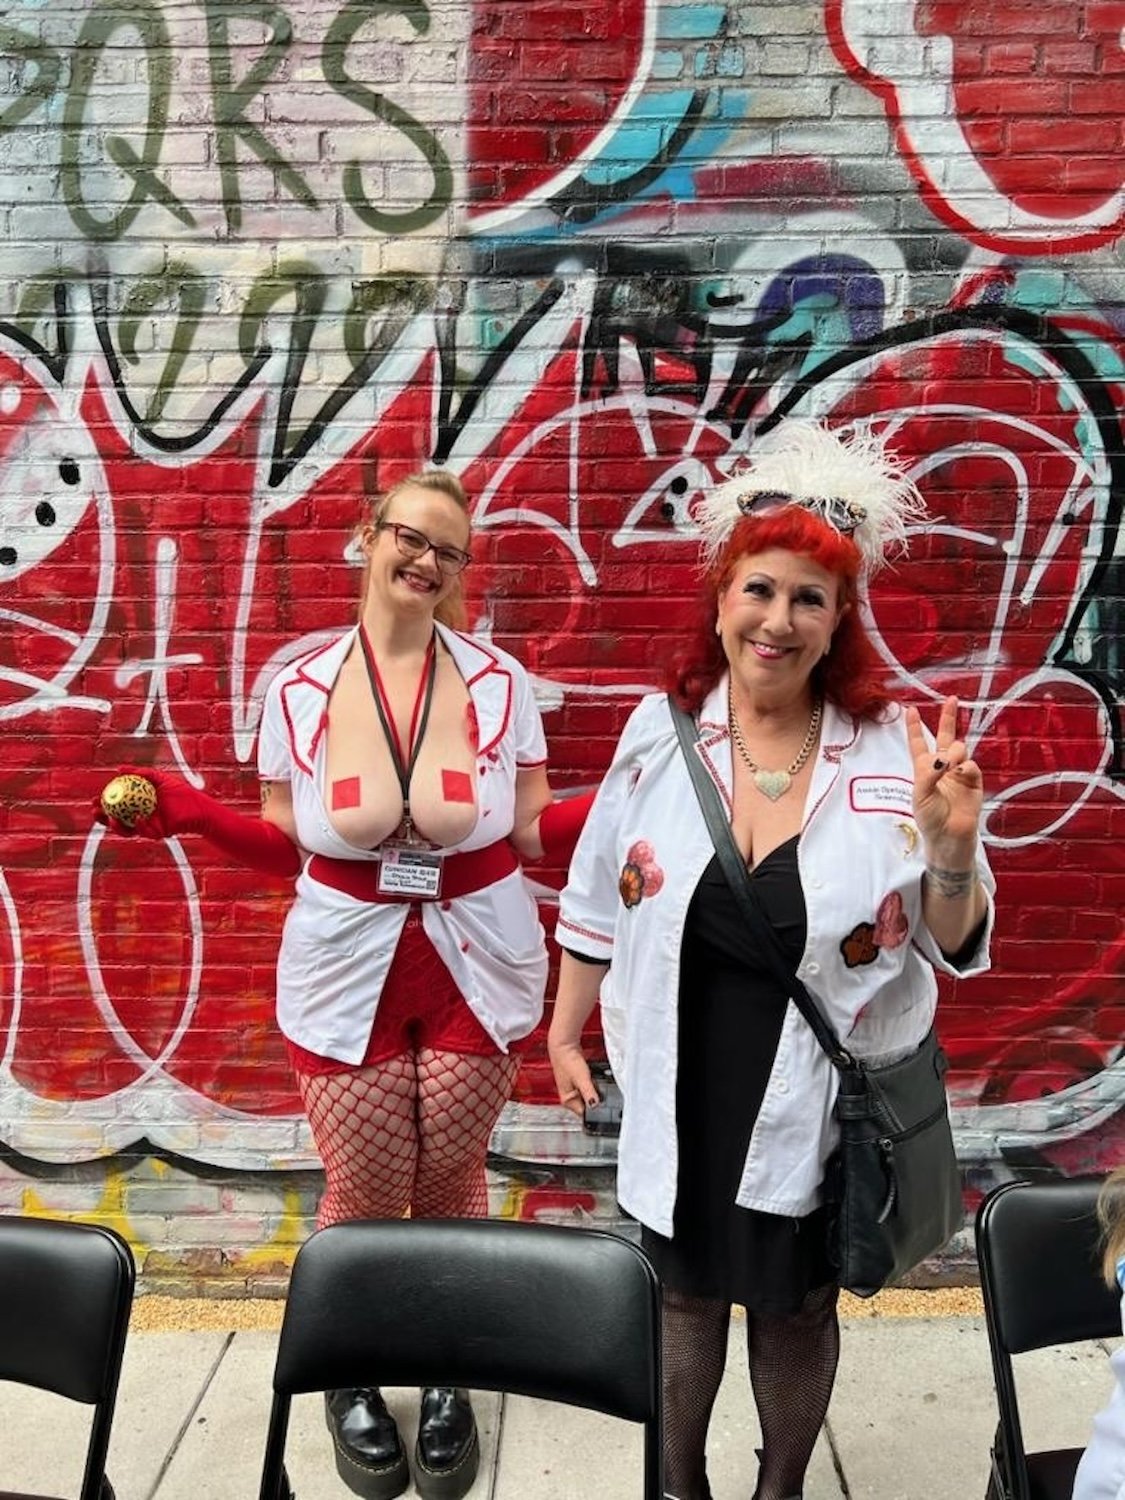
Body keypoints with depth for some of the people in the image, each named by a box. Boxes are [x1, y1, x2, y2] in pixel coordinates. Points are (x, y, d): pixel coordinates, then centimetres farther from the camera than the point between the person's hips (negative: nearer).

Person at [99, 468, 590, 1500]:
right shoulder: (299, 691, -6)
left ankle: (448, 1378, 41)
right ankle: (352, 1380, 41)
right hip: (349, 973, 0)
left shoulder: (500, 682, -6)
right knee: (365, 1192, 11)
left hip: (479, 968, 1)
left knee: (451, 1180, 14)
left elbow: (535, 836, -2)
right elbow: (290, 851, 0)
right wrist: (193, 813, -13)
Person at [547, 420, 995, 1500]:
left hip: (823, 1098, -1)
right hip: (679, 1086, 1)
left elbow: (958, 948, -6)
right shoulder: (661, 727, -8)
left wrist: (950, 844, -26)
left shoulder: (895, 749, -13)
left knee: (797, 1306, 21)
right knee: (685, 1292, 21)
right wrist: (565, 1032, 8)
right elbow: (597, 900, 2)